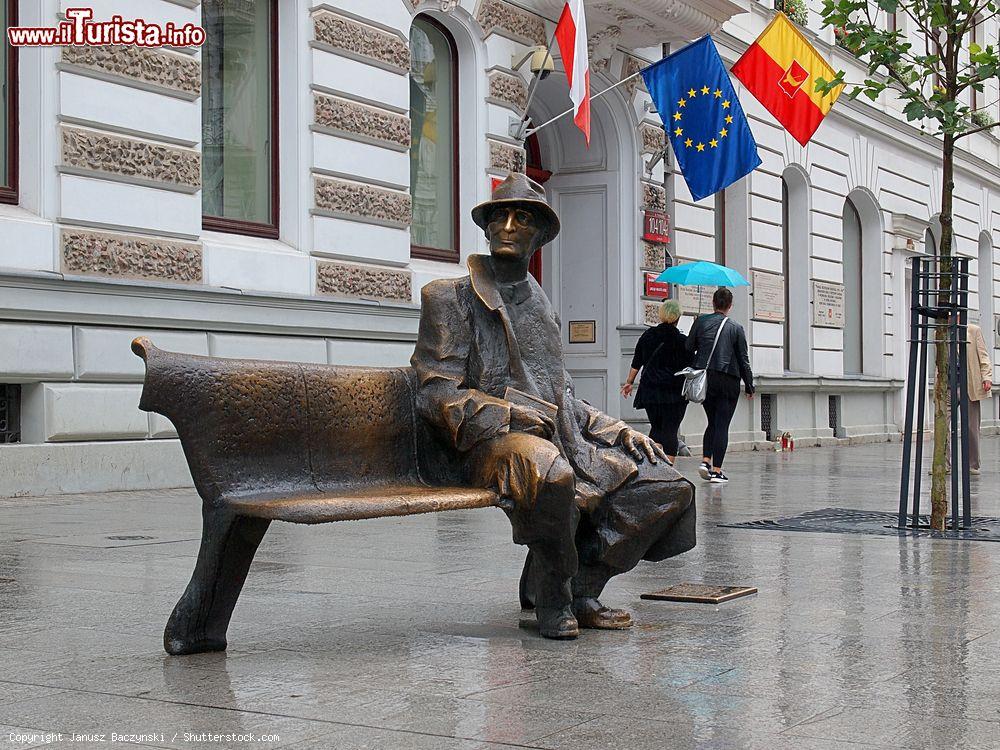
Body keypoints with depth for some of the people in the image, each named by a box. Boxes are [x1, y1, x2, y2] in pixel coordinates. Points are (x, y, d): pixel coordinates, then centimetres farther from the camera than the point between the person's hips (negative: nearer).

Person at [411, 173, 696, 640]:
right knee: (550, 472, -41)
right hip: (492, 442, -7)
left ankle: (579, 589, -5)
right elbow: (437, 395, -6)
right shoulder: (450, 297, 4)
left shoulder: (542, 307, 25)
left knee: (669, 489, -9)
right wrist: (509, 413, -20)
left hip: (560, 440, 7)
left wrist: (617, 430, 10)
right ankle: (552, 601, -17)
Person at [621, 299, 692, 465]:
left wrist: (629, 382, 21)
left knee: (656, 428, 16)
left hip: (650, 389, 3)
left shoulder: (647, 335, 4)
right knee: (670, 431, -1)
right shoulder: (682, 341, -6)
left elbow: (637, 362, 10)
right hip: (675, 392, -3)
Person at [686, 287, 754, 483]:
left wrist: (690, 375, 13)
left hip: (704, 379, 3)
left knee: (713, 422, 17)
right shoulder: (736, 328, -1)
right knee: (722, 425, 1)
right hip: (728, 381, -3)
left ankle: (705, 460, 2)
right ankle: (716, 470, -2)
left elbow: (689, 349, 0)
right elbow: (743, 360, 2)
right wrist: (749, 386, 9)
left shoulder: (700, 321, 2)